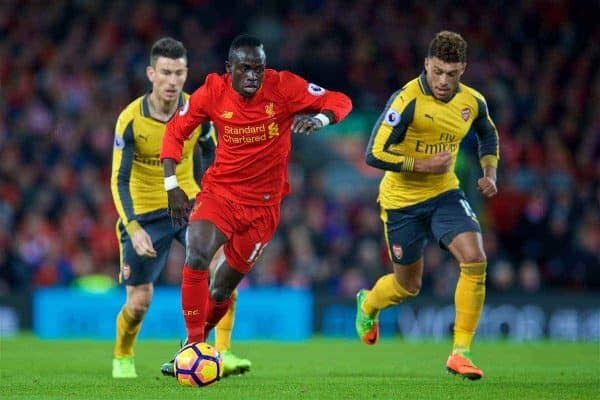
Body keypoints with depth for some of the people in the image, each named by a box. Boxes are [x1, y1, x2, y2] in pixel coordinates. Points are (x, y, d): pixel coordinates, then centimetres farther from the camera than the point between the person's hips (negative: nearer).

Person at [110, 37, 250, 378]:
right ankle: (122, 357, 32)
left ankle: (223, 354, -17)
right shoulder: (131, 119, -18)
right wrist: (133, 229, -29)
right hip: (145, 213, -2)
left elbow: (210, 155, 10)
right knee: (139, 302, 1)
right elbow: (119, 181, -18)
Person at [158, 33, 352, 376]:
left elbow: (341, 102, -13)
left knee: (222, 289, 8)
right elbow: (176, 131, 3)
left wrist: (319, 118, -35)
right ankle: (193, 344, -17)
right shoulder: (214, 91, -9)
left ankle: (197, 343, 35)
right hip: (220, 192, 0)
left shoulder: (283, 87, -13)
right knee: (197, 256, -27)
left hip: (263, 204, 0)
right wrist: (172, 184, -6)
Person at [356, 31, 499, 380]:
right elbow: (375, 154, -24)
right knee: (408, 286, 11)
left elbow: (488, 134, 20)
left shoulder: (472, 102, -5)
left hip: (444, 194, 4)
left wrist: (490, 171, 5)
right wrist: (424, 165, -24)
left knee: (475, 260, -21)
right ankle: (368, 305, 49)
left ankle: (461, 353, -12)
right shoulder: (408, 100, -23)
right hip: (402, 200, -4)